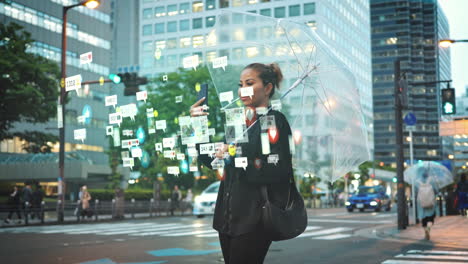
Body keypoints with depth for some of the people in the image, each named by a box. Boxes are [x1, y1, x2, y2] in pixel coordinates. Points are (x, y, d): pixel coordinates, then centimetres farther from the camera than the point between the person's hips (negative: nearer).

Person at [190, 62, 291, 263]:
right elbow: (212, 161, 16)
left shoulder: (274, 121, -6)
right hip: (228, 217, 7)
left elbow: (279, 171, -16)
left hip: (254, 218, -7)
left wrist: (238, 160, -19)